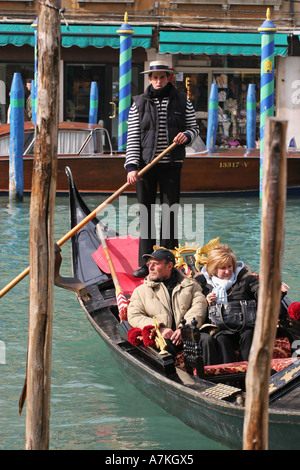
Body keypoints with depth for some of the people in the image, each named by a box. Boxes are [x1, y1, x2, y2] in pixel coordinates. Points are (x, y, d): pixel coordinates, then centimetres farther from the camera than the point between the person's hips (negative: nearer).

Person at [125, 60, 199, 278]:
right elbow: (133, 138, -2)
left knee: (171, 212, 1)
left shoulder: (182, 101, 5)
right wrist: (132, 166, -12)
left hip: (171, 164, 0)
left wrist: (187, 135, -12)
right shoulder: (139, 104, 2)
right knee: (146, 213, 3)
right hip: (146, 163, 0)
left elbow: (194, 127, 13)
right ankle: (145, 264, 8)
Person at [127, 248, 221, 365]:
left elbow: (199, 306, 5)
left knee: (207, 340, -31)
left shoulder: (190, 285, 21)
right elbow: (134, 316, 10)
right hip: (162, 337, -1)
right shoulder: (141, 291, 22)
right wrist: (159, 328, -8)